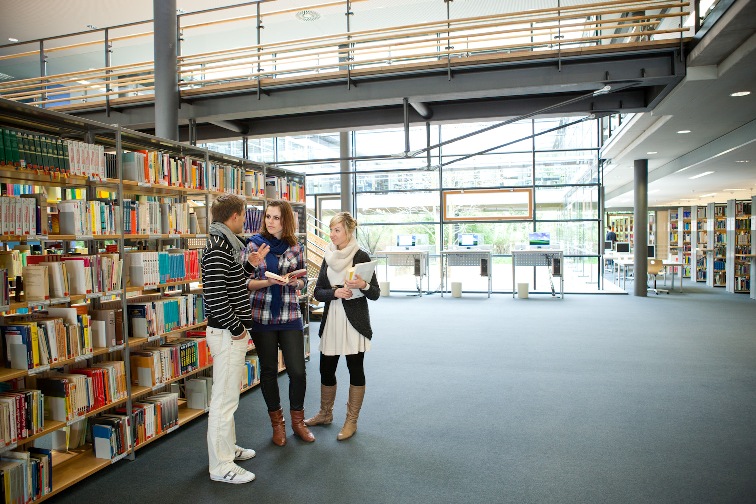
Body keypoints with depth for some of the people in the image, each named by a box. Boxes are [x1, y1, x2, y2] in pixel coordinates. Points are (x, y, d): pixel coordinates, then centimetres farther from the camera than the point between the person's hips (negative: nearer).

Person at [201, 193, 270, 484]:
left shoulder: (225, 244, 12)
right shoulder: (217, 248, -20)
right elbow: (215, 296, -26)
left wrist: (250, 265, 10)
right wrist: (236, 329, -18)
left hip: (232, 332, 11)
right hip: (226, 333, -11)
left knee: (228, 395, 21)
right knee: (224, 398, -1)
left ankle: (227, 447, 36)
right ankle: (221, 466, 10)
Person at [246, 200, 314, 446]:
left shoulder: (295, 247, 5)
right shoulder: (254, 244, 0)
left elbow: (304, 281, 11)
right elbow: (244, 282, -2)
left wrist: (295, 281, -10)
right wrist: (268, 282, -18)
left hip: (290, 317, 1)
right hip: (262, 317, -1)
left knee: (297, 370, 0)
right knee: (269, 370, 9)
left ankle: (297, 420, 23)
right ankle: (277, 423, 27)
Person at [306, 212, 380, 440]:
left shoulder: (361, 256, -7)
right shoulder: (329, 257, 9)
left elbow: (375, 294, -6)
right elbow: (318, 293, 6)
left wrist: (363, 285, -26)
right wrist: (335, 292, -13)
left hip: (354, 321, -5)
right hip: (331, 319, 5)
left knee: (355, 369, 4)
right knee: (326, 368, 12)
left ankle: (351, 421, 18)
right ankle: (325, 413, 33)